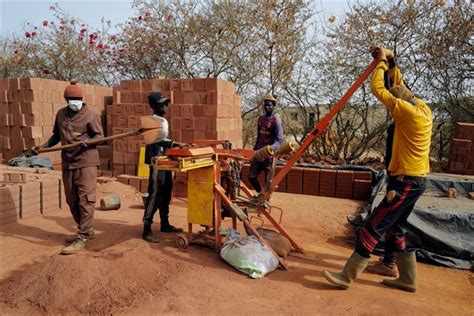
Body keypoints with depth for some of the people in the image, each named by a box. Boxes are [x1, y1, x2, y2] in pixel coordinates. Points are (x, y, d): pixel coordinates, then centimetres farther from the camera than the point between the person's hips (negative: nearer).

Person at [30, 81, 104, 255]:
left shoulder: (90, 114, -5)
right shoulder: (61, 114, 11)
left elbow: (99, 136, -6)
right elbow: (56, 136, 21)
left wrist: (88, 142, -24)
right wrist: (42, 147, 10)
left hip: (86, 161, -6)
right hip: (67, 162, 7)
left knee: (85, 199, -7)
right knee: (71, 200, 13)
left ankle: (82, 237, -3)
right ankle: (87, 230, 28)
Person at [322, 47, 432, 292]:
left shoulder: (409, 113, -17)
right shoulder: (423, 109, 8)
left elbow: (377, 89, -13)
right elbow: (400, 88, 23)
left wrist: (382, 62, 0)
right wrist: (391, 62, 20)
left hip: (406, 182, -10)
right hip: (416, 180, 10)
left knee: (373, 227, -7)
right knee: (395, 229, 17)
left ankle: (347, 276, -2)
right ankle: (407, 279, 26)